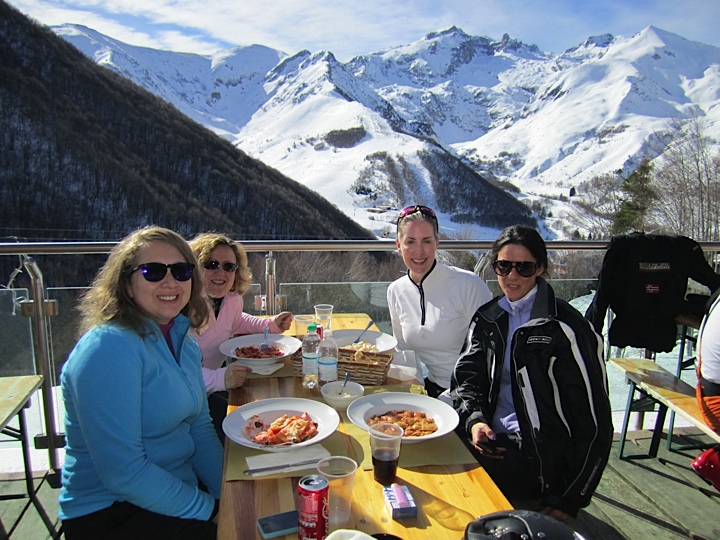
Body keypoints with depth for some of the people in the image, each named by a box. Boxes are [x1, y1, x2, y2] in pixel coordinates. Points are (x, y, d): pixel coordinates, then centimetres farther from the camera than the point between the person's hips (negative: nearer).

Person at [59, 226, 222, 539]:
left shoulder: (184, 343, 4)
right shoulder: (109, 347, -21)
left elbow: (199, 428, 8)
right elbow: (122, 472, -23)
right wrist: (209, 509, -16)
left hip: (178, 487, 7)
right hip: (110, 513, -7)